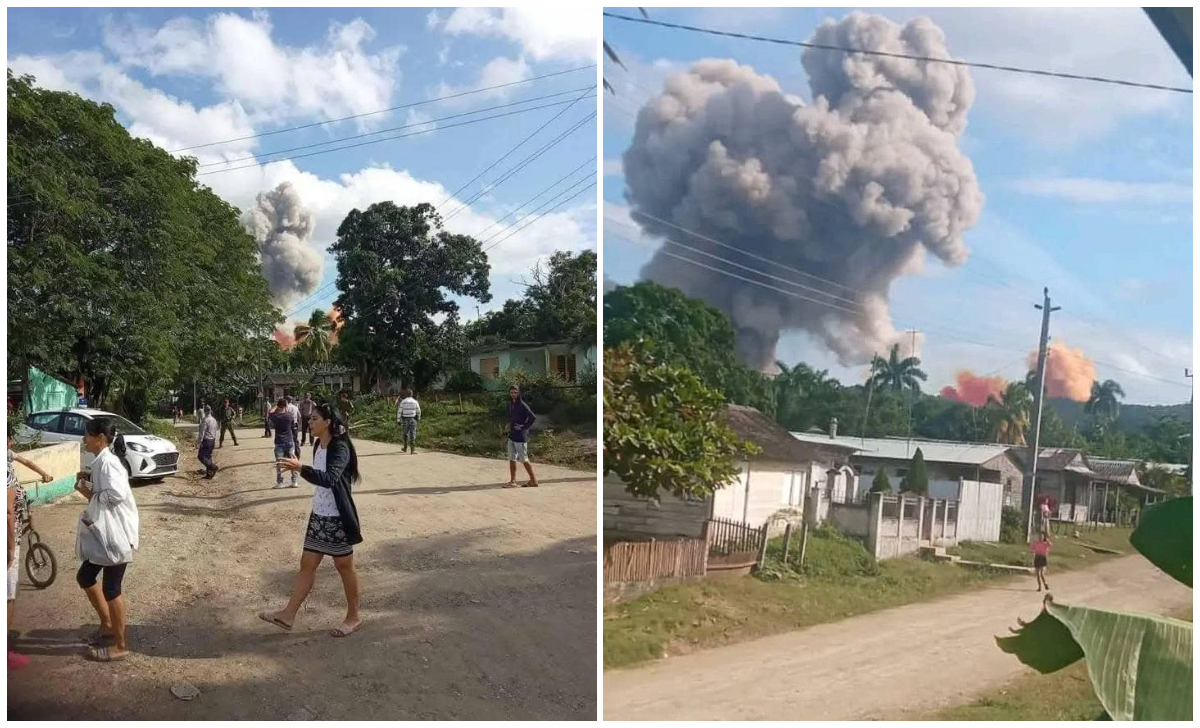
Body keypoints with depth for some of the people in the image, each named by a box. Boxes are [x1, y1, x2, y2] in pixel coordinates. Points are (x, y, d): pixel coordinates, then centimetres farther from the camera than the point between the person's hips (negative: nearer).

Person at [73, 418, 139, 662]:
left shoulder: (107, 462, -20)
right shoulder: (101, 461, 12)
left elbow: (116, 495, -32)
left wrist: (90, 494, -16)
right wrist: (88, 484, 4)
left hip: (116, 534, -11)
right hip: (103, 533, 11)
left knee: (111, 589, 0)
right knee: (85, 577, 22)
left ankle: (120, 645, 13)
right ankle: (107, 625, 37)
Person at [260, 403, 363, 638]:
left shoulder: (339, 448, -21)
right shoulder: (318, 445, 6)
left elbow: (329, 478, -37)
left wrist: (301, 468, -47)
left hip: (337, 518, -8)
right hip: (319, 515, 8)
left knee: (345, 566, 4)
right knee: (307, 563, 11)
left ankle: (353, 617, 18)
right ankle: (288, 615, 16)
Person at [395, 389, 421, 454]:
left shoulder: (403, 401, -4)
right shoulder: (415, 402, -1)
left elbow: (399, 411, -6)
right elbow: (418, 411, 8)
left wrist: (398, 420, -1)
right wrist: (418, 418, 25)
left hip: (405, 420, 0)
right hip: (412, 420, 0)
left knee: (405, 433, 19)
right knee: (412, 434, -4)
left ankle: (406, 448, 31)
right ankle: (413, 450, -14)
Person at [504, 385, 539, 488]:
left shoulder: (522, 405, -15)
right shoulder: (510, 404, 9)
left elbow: (533, 417, -24)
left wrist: (524, 427, -17)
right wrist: (510, 425, 11)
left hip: (520, 437, -8)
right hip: (512, 436, 8)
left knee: (524, 459, -1)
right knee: (512, 459, 10)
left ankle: (533, 480, 10)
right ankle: (512, 481, 17)